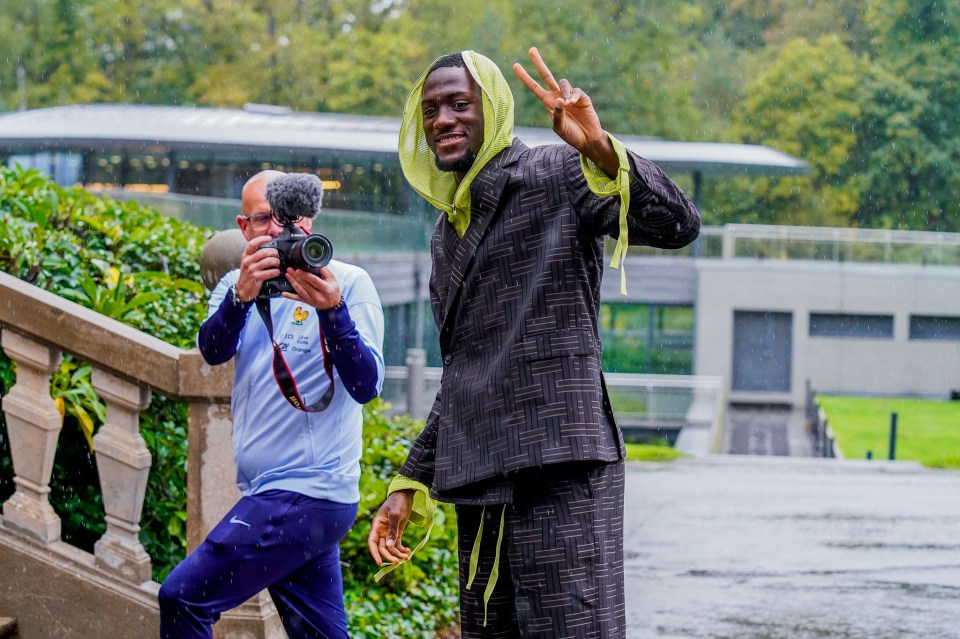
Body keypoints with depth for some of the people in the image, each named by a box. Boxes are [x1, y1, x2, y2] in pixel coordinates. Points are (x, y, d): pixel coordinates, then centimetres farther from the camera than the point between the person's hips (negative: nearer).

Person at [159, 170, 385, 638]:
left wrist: (332, 310, -30)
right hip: (274, 494, 6)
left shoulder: (348, 282, -5)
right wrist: (241, 296, -28)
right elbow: (213, 350, -8)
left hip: (306, 493, -6)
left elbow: (366, 386, -15)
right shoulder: (238, 286, 12)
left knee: (183, 597, -12)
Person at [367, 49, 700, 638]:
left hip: (561, 460, -8)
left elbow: (678, 225, -14)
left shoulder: (556, 176, 0)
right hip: (480, 479, 8)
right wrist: (409, 485, 23)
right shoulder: (447, 235, 22)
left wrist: (600, 150, -29)